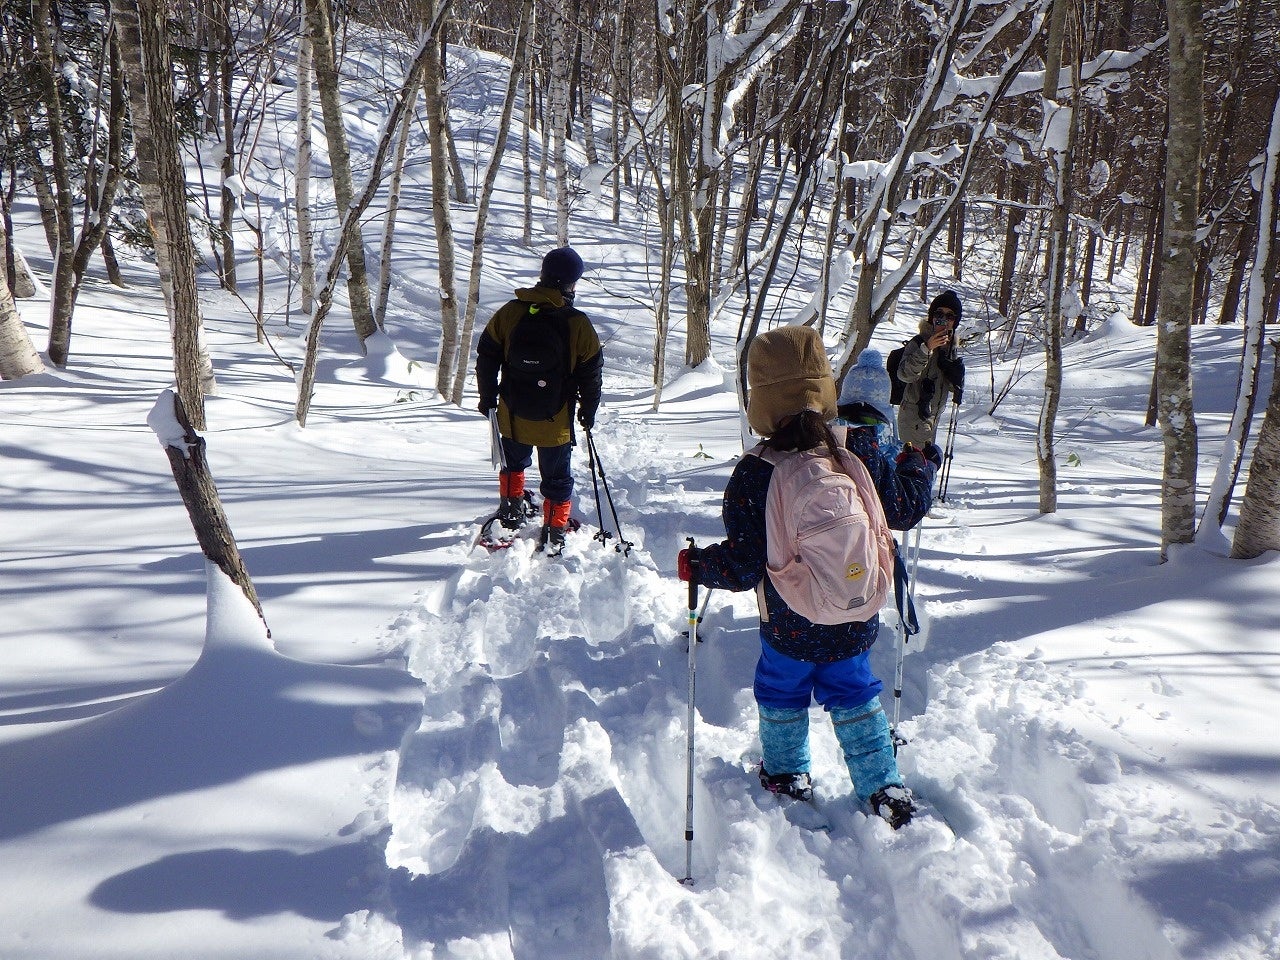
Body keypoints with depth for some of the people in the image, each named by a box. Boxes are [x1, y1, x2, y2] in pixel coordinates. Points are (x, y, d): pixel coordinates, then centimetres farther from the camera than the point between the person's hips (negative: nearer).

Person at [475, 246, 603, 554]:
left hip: (512, 415, 3)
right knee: (557, 478, 14)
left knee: (513, 461, 30)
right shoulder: (578, 324, -14)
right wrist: (589, 411, 11)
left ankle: (511, 509, 43)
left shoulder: (509, 312, -8)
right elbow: (591, 374, -5)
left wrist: (487, 397, 14)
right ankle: (554, 534, 19)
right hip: (556, 422, -2)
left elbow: (486, 357, 1)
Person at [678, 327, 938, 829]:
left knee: (781, 692, 23)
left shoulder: (753, 474, -22)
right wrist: (920, 463, 19)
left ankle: (787, 774, 43)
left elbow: (743, 564, -19)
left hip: (788, 622, -2)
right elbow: (907, 507, 1)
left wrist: (695, 565, -1)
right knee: (853, 693, 23)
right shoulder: (863, 452, -13)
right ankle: (884, 789, 28)